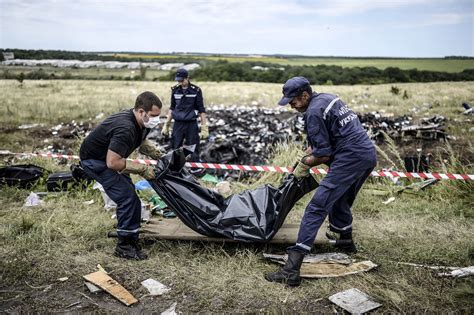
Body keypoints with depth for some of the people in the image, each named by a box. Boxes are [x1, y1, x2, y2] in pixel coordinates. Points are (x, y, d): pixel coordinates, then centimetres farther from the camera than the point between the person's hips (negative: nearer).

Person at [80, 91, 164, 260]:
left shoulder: (141, 123, -6)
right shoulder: (125, 128, -35)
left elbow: (143, 143, 14)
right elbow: (112, 162, -36)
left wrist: (160, 155, -2)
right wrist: (142, 169, -29)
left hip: (107, 157, 10)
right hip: (94, 160, -10)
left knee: (128, 192, 12)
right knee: (127, 197, -15)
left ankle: (125, 233, 27)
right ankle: (124, 246, -3)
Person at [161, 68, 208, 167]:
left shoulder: (196, 90, -5)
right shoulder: (175, 90, 5)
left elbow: (201, 110, -2)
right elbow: (172, 108, 14)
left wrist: (204, 128, -7)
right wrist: (166, 125, 12)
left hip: (191, 125, -3)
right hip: (178, 124, 3)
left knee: (193, 152, -1)